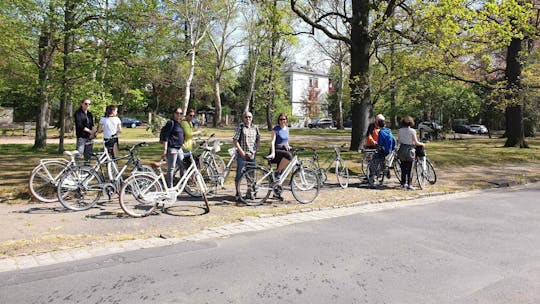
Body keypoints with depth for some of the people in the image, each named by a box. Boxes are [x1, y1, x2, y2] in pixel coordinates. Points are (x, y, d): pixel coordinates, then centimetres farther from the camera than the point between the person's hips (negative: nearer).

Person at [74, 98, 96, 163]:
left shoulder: (90, 114, 16)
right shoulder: (78, 113, -2)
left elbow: (92, 125, 11)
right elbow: (79, 125, -11)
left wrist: (92, 133, -8)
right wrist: (89, 131, -16)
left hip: (89, 137, 6)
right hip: (81, 137, -6)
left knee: (88, 154, 8)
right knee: (78, 154, -10)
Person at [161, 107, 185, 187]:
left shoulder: (180, 124, 16)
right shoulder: (170, 123, -9)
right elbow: (165, 137, -13)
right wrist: (165, 150, -18)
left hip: (179, 149, 8)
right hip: (172, 149, -8)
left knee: (183, 167, 11)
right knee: (171, 168, -1)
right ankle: (170, 187, 8)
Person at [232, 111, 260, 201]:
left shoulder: (255, 128, 8)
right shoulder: (240, 127, -5)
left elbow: (258, 140, 14)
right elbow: (235, 141, -8)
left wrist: (254, 151, 2)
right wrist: (242, 152, -11)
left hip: (252, 155, 4)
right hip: (242, 155, -4)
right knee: (239, 174, -1)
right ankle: (238, 194, 10)